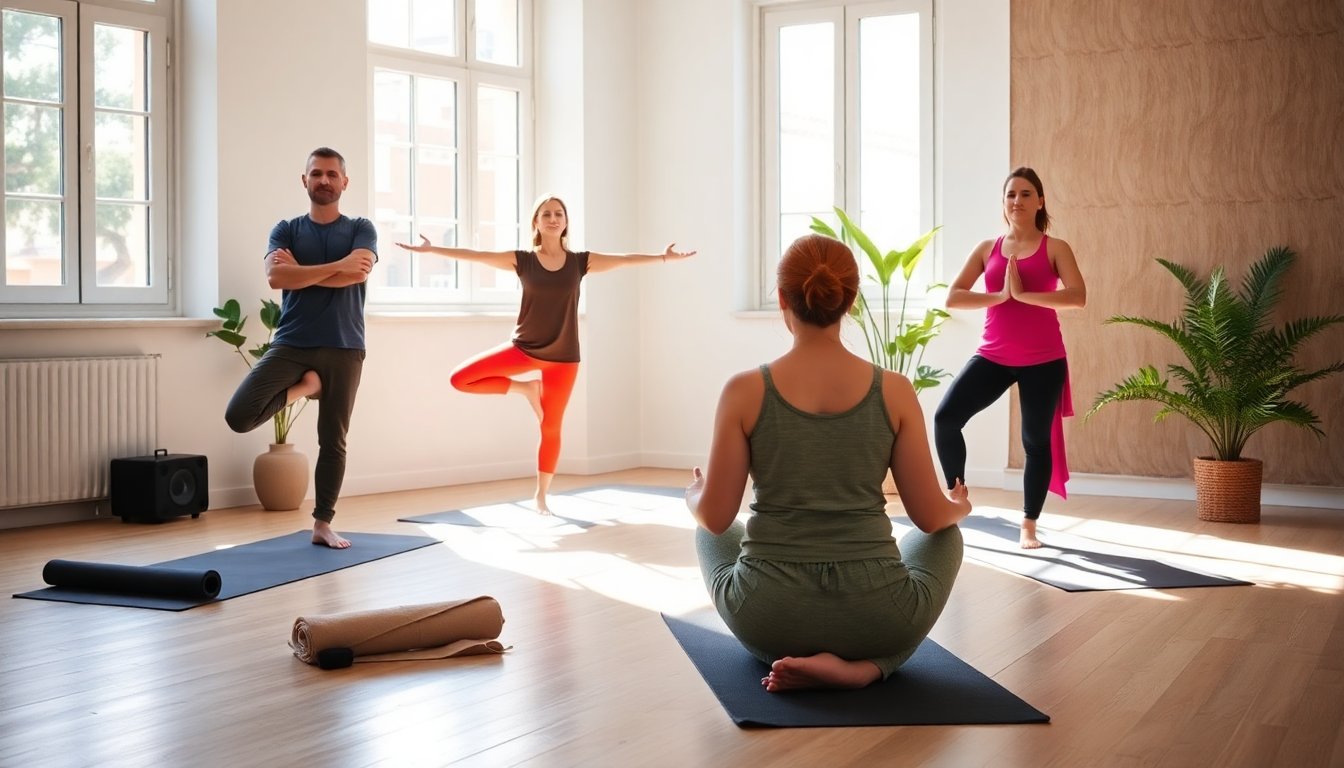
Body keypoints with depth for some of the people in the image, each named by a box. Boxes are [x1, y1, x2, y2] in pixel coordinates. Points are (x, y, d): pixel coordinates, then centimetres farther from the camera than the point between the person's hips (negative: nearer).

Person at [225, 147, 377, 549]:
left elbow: (357, 273, -13)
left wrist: (301, 270, -8)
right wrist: (336, 265, -14)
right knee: (239, 416, -17)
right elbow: (276, 277, -11)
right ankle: (304, 385, 8)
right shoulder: (286, 230, 8)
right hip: (291, 343, 1)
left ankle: (323, 524, 17)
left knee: (333, 441, 4)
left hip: (344, 347, 0)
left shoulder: (361, 229, 7)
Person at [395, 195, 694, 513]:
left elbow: (624, 259, -4)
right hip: (524, 349, 0)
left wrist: (663, 257, -13)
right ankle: (525, 388, 6)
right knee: (460, 379, -12)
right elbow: (474, 255, -7)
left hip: (563, 357, 0)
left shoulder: (580, 261, 0)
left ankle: (541, 495, 23)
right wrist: (431, 249, -12)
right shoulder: (522, 260, -3)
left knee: (551, 429, 6)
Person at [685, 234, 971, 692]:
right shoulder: (894, 391, -5)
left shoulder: (745, 391, -7)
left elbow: (714, 518, -2)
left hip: (770, 615, 2)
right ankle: (865, 666, 6)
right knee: (945, 537, 32)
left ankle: (787, 654, 17)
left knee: (711, 535, 35)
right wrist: (960, 507, 26)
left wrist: (693, 497, 23)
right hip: (874, 615, -2)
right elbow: (932, 517, 1)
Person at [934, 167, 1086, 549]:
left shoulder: (1055, 249, 1)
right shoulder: (987, 249, 8)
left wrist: (1023, 294, -20)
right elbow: (952, 298, -1)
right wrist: (999, 296, -14)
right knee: (945, 417, -13)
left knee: (1036, 439, 4)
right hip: (993, 356, 2)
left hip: (1043, 360, -2)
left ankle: (1028, 526, 17)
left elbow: (1078, 296, -15)